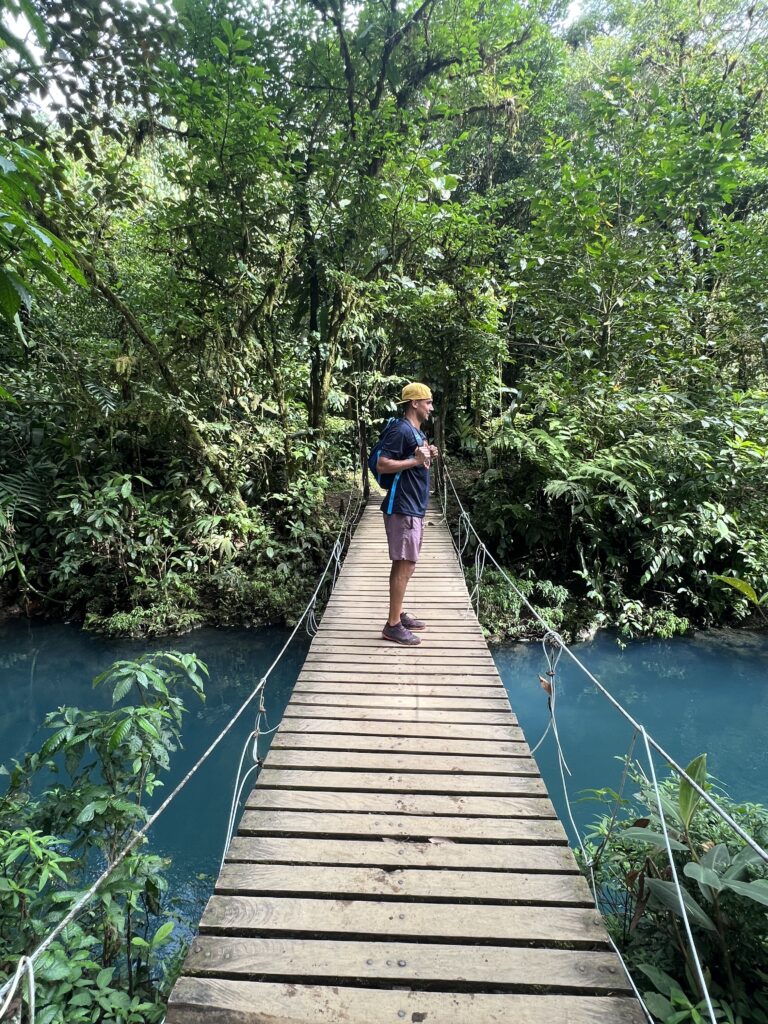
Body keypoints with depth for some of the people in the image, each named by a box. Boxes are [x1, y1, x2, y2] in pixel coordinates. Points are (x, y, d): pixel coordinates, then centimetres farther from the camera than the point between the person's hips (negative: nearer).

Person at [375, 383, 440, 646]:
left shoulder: (417, 432, 17)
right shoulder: (400, 430, -14)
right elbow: (382, 465, -20)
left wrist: (427, 457, 7)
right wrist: (415, 460, -22)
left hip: (414, 507, 10)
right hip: (402, 508, -10)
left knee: (404, 565, 15)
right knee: (404, 565, -8)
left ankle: (399, 615, 24)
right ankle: (393, 625, -2)